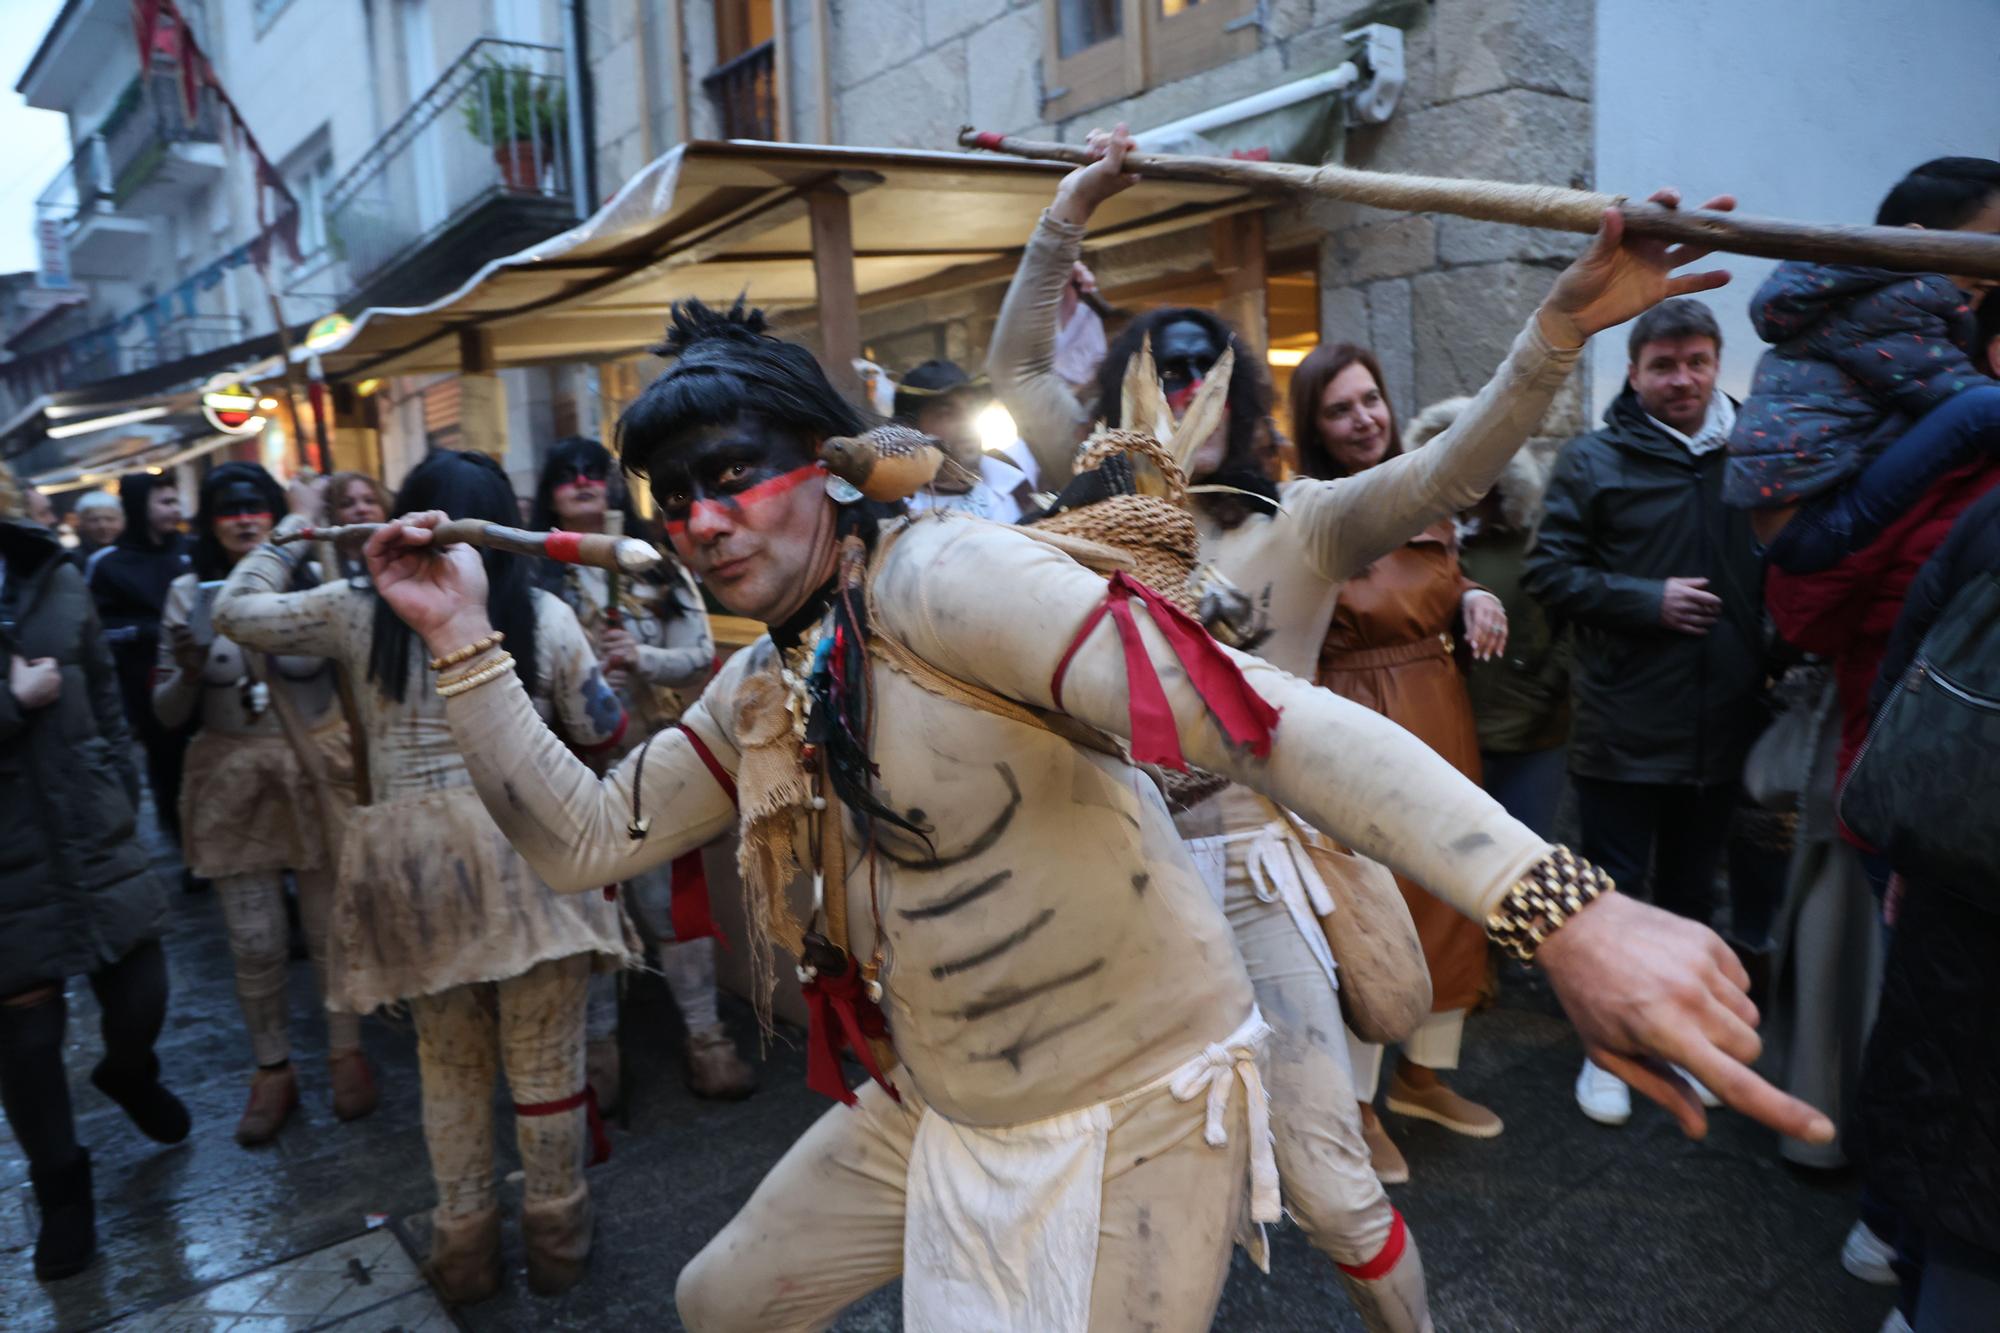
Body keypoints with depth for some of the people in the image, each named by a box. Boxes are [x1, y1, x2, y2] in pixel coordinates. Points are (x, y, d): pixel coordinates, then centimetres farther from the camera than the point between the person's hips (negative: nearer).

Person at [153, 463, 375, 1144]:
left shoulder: (313, 580, -4)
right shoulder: (188, 593, 1)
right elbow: (167, 715, 3)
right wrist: (187, 674, -16)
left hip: (317, 770, -1)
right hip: (232, 783, 1)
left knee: (331, 927, 8)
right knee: (254, 942, 8)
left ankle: (346, 1052, 27)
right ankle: (272, 1069, 27)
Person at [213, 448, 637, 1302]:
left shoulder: (359, 613, 2)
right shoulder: (544, 614, -1)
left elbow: (235, 611, 16)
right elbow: (599, 729, 5)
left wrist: (292, 531, 27)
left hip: (412, 863, 2)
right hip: (526, 850, -2)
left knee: (449, 1068, 19)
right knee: (545, 1065, 10)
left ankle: (464, 1247, 32)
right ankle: (557, 1239, 26)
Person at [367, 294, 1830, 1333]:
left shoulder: (936, 574, -23)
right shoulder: (757, 691, 3)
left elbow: (1265, 716, -34)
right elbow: (581, 839, 8)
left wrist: (1565, 915, -44)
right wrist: (464, 638, 0)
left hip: (1135, 1107, -8)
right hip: (933, 1113, 8)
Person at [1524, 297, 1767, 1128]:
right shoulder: (1594, 461, -4)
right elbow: (1549, 573, -8)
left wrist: (1768, 658, 1)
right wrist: (1649, 600, -17)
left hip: (1721, 725, 4)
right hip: (1623, 731, -3)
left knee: (1692, 892, 17)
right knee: (1614, 890, 7)